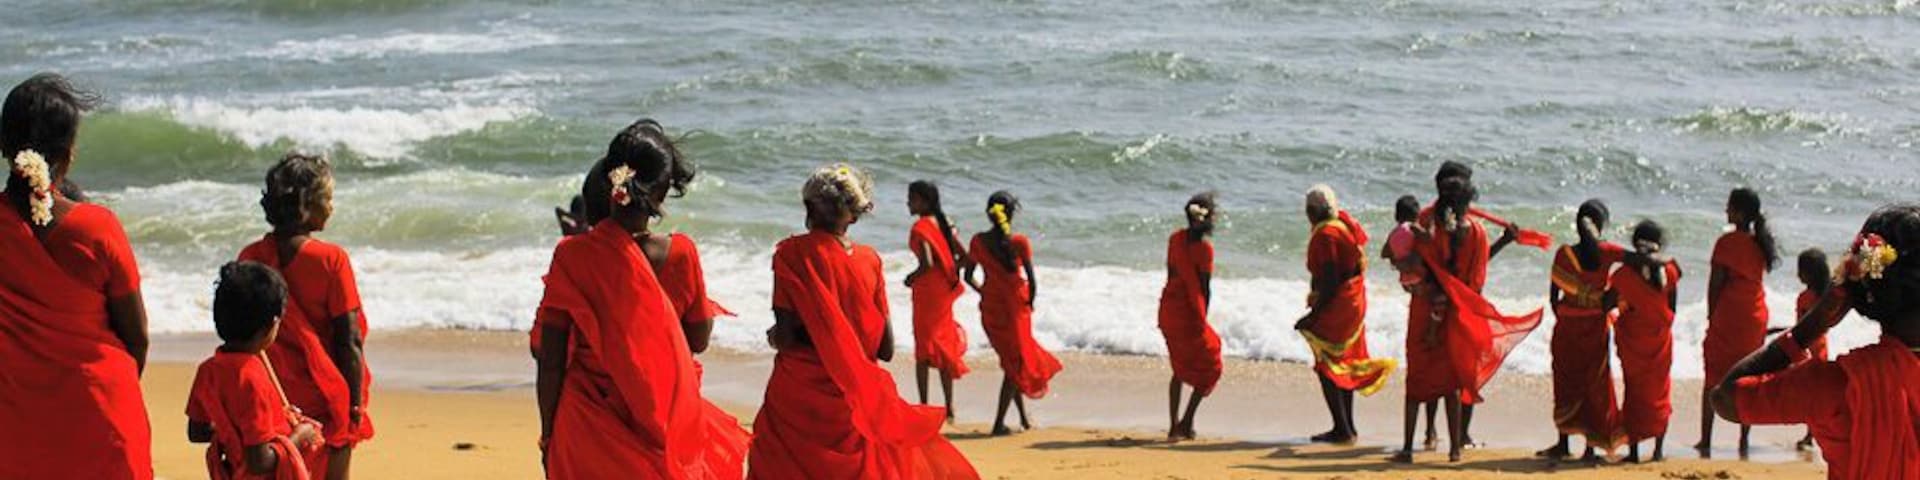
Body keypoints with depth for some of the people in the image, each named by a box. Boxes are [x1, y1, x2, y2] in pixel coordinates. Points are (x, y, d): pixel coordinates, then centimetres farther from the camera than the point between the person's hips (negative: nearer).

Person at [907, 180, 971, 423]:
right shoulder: (944, 223, 8)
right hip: (944, 290, 8)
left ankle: (924, 405, -3)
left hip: (926, 291, -8)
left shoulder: (920, 227, -15)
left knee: (924, 348, -1)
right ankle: (949, 407, 17)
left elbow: (927, 263, -25)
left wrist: (912, 278, -8)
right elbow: (963, 257, 8)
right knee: (944, 346, 14)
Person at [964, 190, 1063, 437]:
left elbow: (968, 276, 4)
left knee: (1011, 359, 20)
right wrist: (1029, 302, 3)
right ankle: (999, 422, -1)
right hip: (1015, 305, -4)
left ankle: (1024, 417, 30)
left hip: (990, 306, 4)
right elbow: (1032, 282, -14)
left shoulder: (978, 241, -3)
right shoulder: (1019, 242, -14)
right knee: (1016, 363, 6)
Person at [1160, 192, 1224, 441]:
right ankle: (1187, 423, 3)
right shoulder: (1204, 246, -14)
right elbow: (1205, 288, -11)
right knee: (1209, 367, 10)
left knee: (1180, 368, 19)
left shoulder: (1176, 238, 4)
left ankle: (1174, 426, 17)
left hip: (1168, 308, 6)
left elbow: (1171, 275, 10)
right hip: (1189, 311, -6)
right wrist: (1203, 318, 1)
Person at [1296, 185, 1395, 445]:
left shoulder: (1326, 234, -20)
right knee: (1343, 364, 17)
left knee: (1327, 366, -3)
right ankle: (1348, 427, 24)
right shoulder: (1345, 223, 8)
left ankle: (1342, 429, -5)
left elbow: (1330, 281, -24)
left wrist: (1313, 315, -19)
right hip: (1354, 301, 10)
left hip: (1336, 305, -10)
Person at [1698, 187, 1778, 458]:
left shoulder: (1728, 242, -14)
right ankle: (1744, 441, 11)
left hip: (1727, 317, -5)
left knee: (1714, 380, 3)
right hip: (1756, 317, 5)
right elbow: (1757, 278, 9)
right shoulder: (1760, 243, 4)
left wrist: (1711, 316, -2)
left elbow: (1715, 284, -12)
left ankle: (1706, 441, 1)